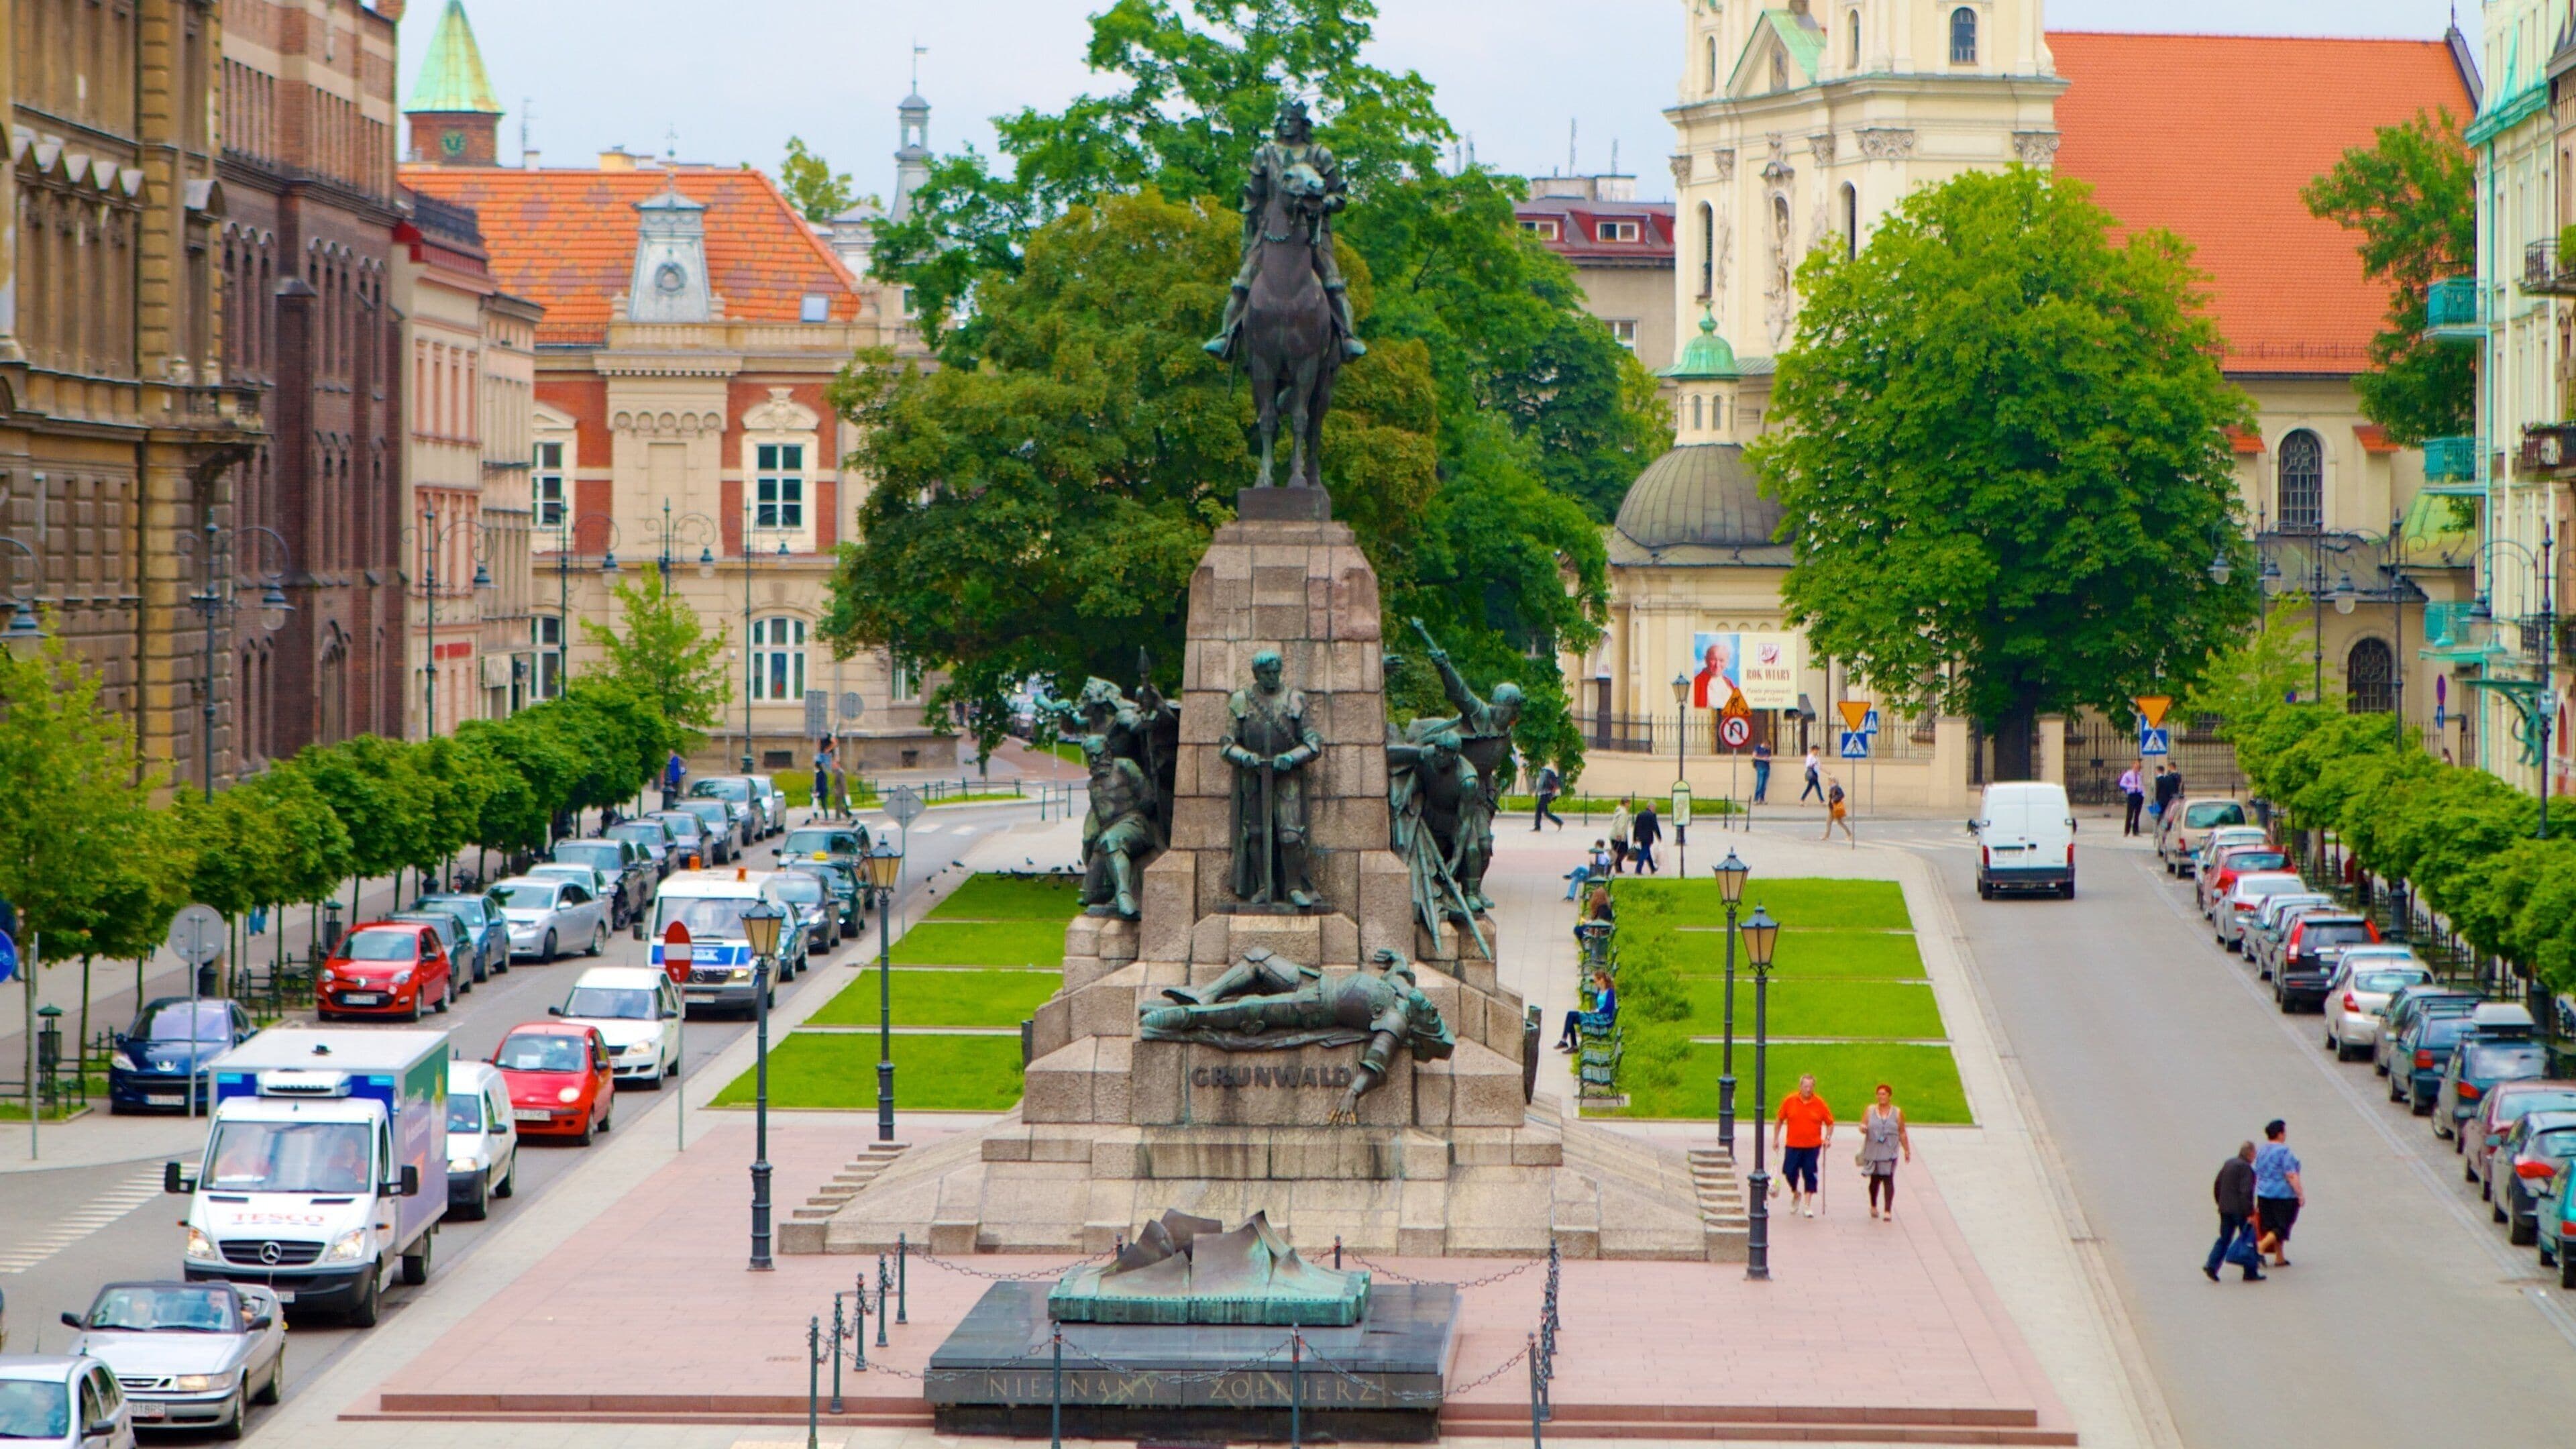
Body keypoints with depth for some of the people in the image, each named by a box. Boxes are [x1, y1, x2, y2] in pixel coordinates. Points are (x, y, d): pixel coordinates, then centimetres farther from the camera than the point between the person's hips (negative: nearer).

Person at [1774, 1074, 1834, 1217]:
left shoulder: (1819, 1103, -4)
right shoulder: (1789, 1101, -3)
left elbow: (1830, 1123, 6)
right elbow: (1779, 1120, 7)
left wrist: (1827, 1138, -9)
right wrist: (1776, 1139, 6)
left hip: (1812, 1147, -1)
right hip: (1793, 1146, 1)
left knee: (1809, 1175, -1)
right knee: (1790, 1172, 1)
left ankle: (1807, 1205, 6)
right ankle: (1796, 1194, 30)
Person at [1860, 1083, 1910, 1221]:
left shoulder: (1897, 1112, 6)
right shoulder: (1870, 1110, 6)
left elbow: (1902, 1133, 10)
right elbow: (1863, 1125, 4)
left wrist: (1907, 1150, 10)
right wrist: (1863, 1128, -20)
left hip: (1889, 1152, -1)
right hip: (1873, 1151, 1)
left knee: (1888, 1179, -11)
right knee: (1875, 1179, 10)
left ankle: (1888, 1211, -14)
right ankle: (1873, 1206, 34)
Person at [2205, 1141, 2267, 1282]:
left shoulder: (2228, 1164, 10)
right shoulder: (2245, 1168, -15)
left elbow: (2217, 1187, 16)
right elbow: (2245, 1192, -22)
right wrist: (2249, 1213, -20)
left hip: (2225, 1209, 7)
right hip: (2240, 1210, -7)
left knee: (2225, 1238, 12)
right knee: (2249, 1239, 4)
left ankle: (2211, 1266, -2)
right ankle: (2251, 1272, 7)